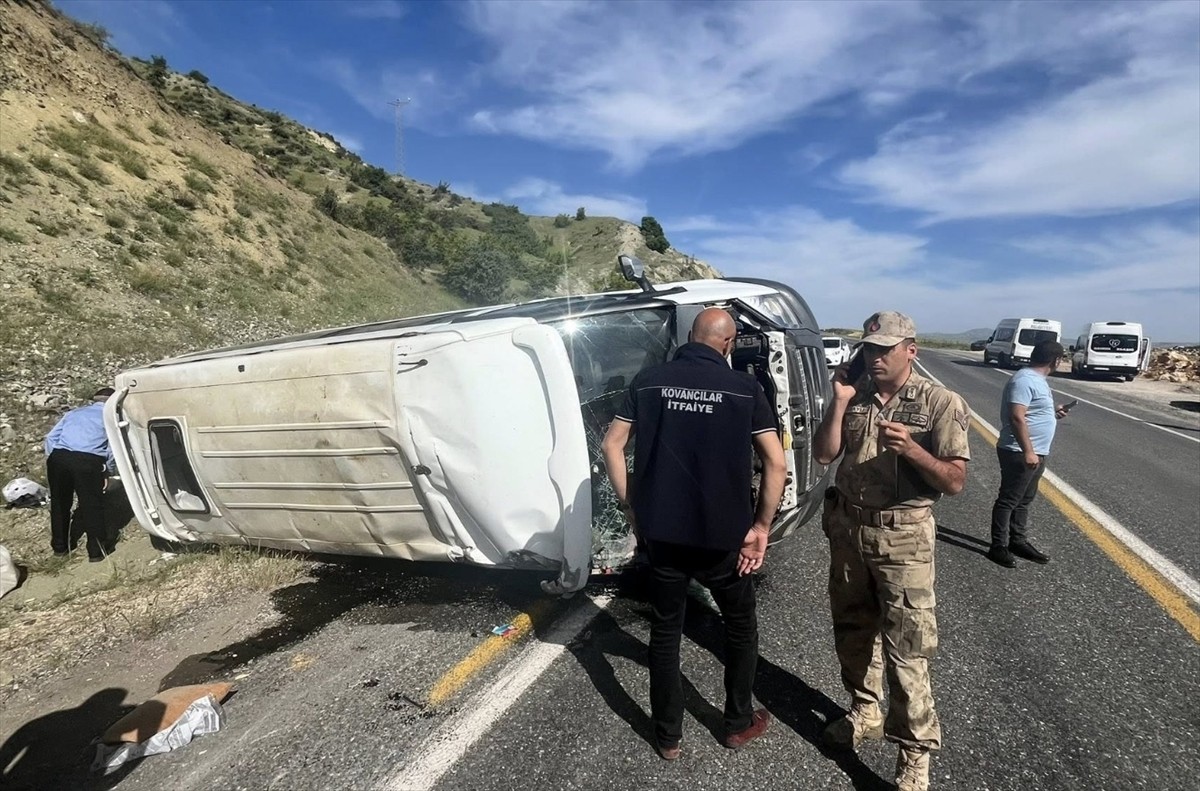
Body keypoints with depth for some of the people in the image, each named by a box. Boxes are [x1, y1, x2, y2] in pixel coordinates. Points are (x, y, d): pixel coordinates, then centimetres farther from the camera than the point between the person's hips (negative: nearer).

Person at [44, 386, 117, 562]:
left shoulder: (74, 412, 28)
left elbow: (51, 437, 19)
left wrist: (54, 460, 23)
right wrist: (106, 470, 13)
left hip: (58, 457, 5)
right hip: (87, 460, -4)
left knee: (59, 503, 21)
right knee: (92, 505, 7)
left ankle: (59, 545, 37)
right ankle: (97, 550, 15)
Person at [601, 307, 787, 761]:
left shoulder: (649, 381, -1)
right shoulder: (743, 387, -6)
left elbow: (611, 445, -3)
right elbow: (776, 463, -11)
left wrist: (631, 508, 4)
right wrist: (760, 526, -2)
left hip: (660, 532, 2)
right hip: (723, 536, -1)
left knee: (665, 630, 19)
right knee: (740, 626, 24)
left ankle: (667, 735, 33)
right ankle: (739, 724, 40)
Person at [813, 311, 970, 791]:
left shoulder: (941, 403, -9)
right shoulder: (855, 396, 3)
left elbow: (955, 482, -10)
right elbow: (823, 454, -3)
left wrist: (911, 449, -27)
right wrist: (839, 402, -11)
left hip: (903, 536, -4)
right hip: (848, 527, 5)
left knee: (905, 648, 1)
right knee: (852, 629, 18)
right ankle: (865, 712, 40)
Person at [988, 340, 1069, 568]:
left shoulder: (1036, 379, 14)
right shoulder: (1025, 380, -18)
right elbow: (1017, 417, -25)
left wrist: (1052, 413, 26)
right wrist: (1028, 451, -26)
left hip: (1036, 454, 10)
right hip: (1020, 454, -10)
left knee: (1024, 500, 18)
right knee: (1008, 500, -3)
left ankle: (1018, 541, 29)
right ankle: (998, 547, 5)